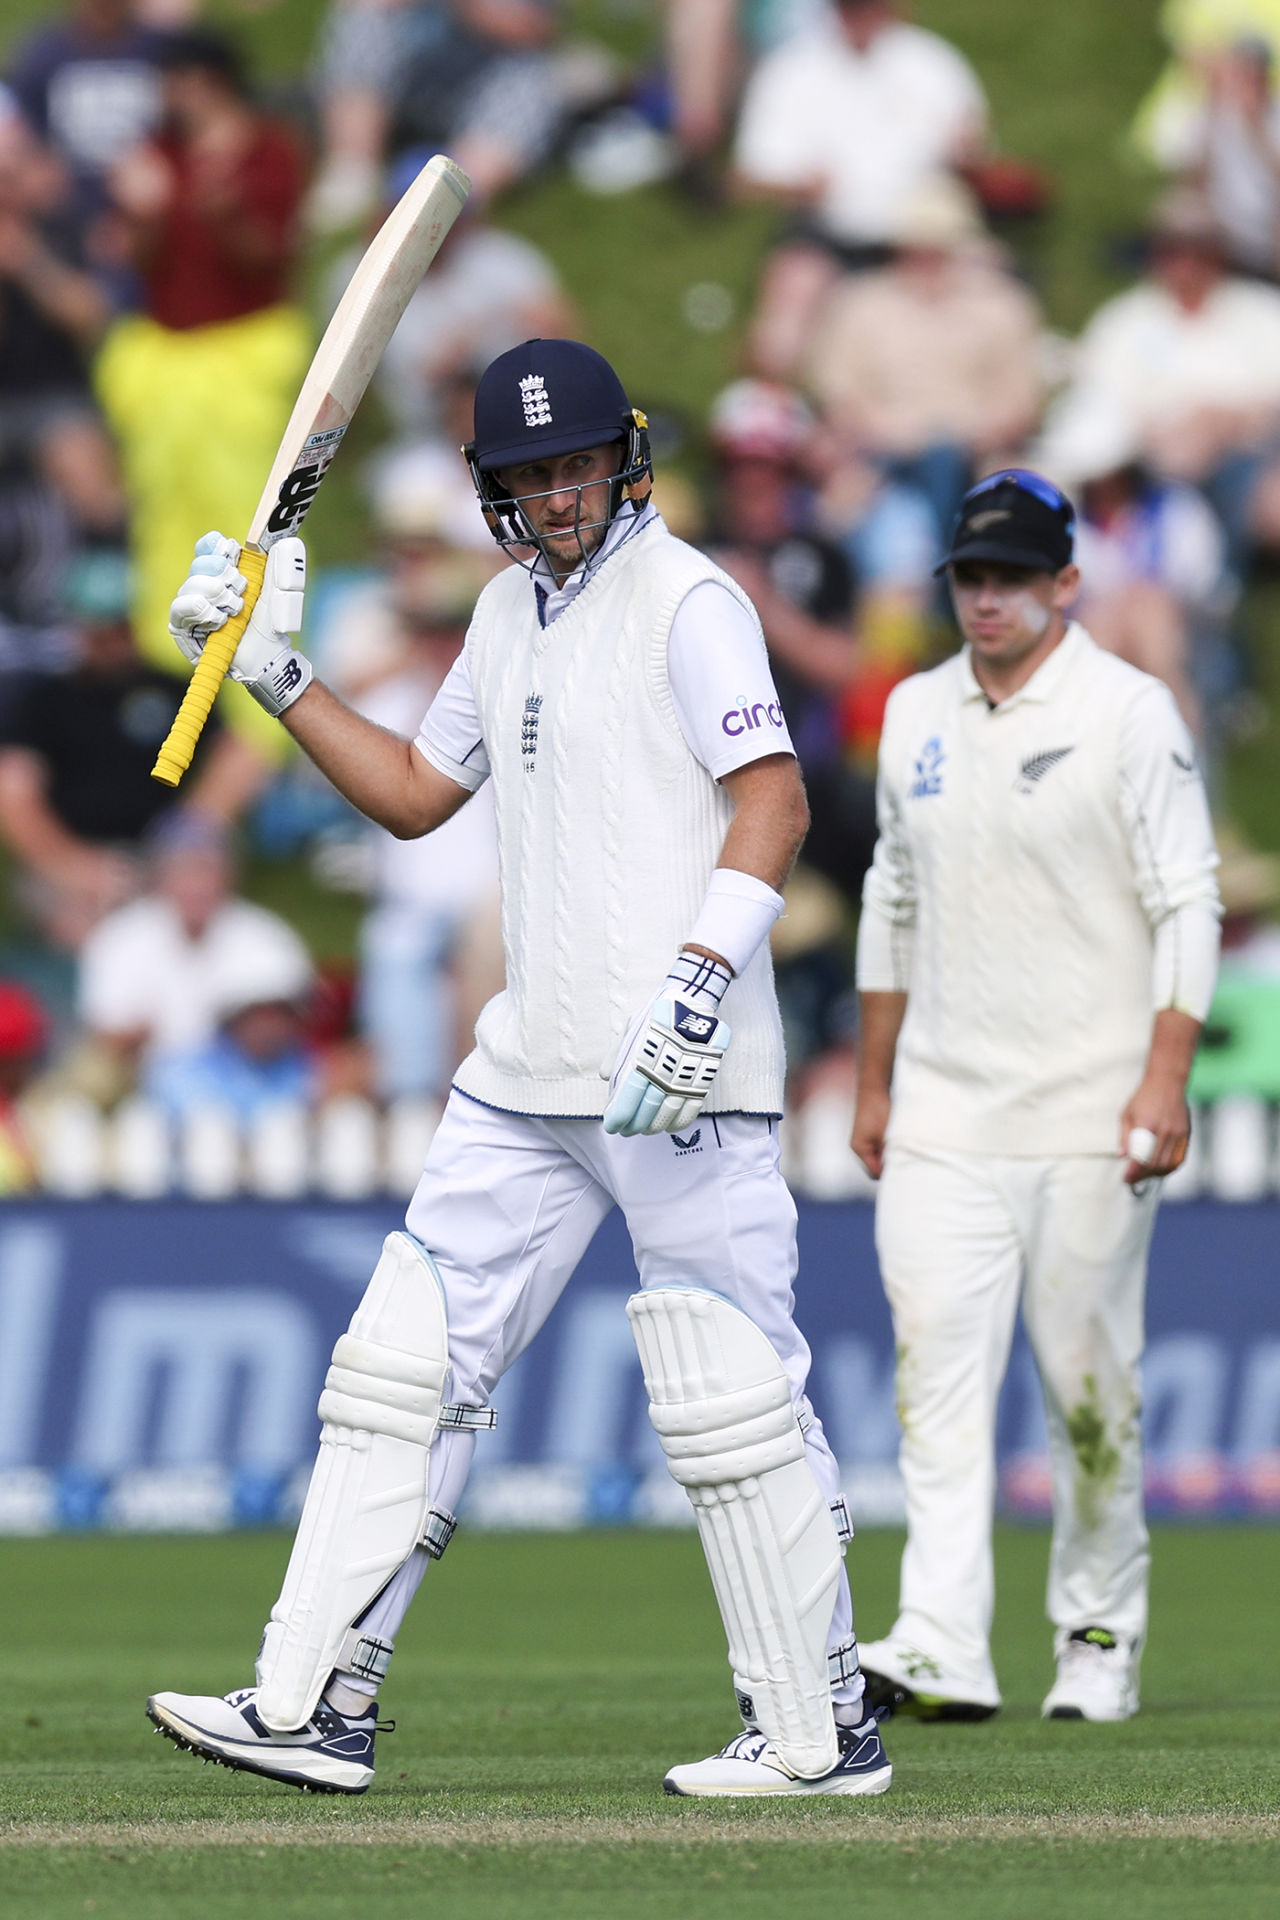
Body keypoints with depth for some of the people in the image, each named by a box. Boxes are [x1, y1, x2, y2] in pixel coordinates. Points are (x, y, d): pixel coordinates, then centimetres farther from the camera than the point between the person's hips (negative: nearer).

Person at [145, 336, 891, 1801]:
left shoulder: (686, 601, -8)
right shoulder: (511, 610, 17)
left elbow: (772, 800, -17)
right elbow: (415, 794, 27)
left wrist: (698, 981, -29)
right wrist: (276, 674, 17)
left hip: (682, 1077, -8)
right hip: (529, 1074, 8)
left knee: (729, 1394, -7)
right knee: (407, 1360, 5)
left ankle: (821, 1733, 3)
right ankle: (314, 1708, 7)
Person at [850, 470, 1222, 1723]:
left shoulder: (1130, 715, -5)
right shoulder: (916, 716, 12)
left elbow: (1187, 905, -8)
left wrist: (1165, 1080, -16)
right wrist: (872, 1084, 17)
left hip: (1087, 1117, -4)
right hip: (942, 1120, 4)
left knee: (1091, 1384, 1)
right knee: (937, 1369, -9)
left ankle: (1099, 1636, 15)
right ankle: (942, 1651, -17)